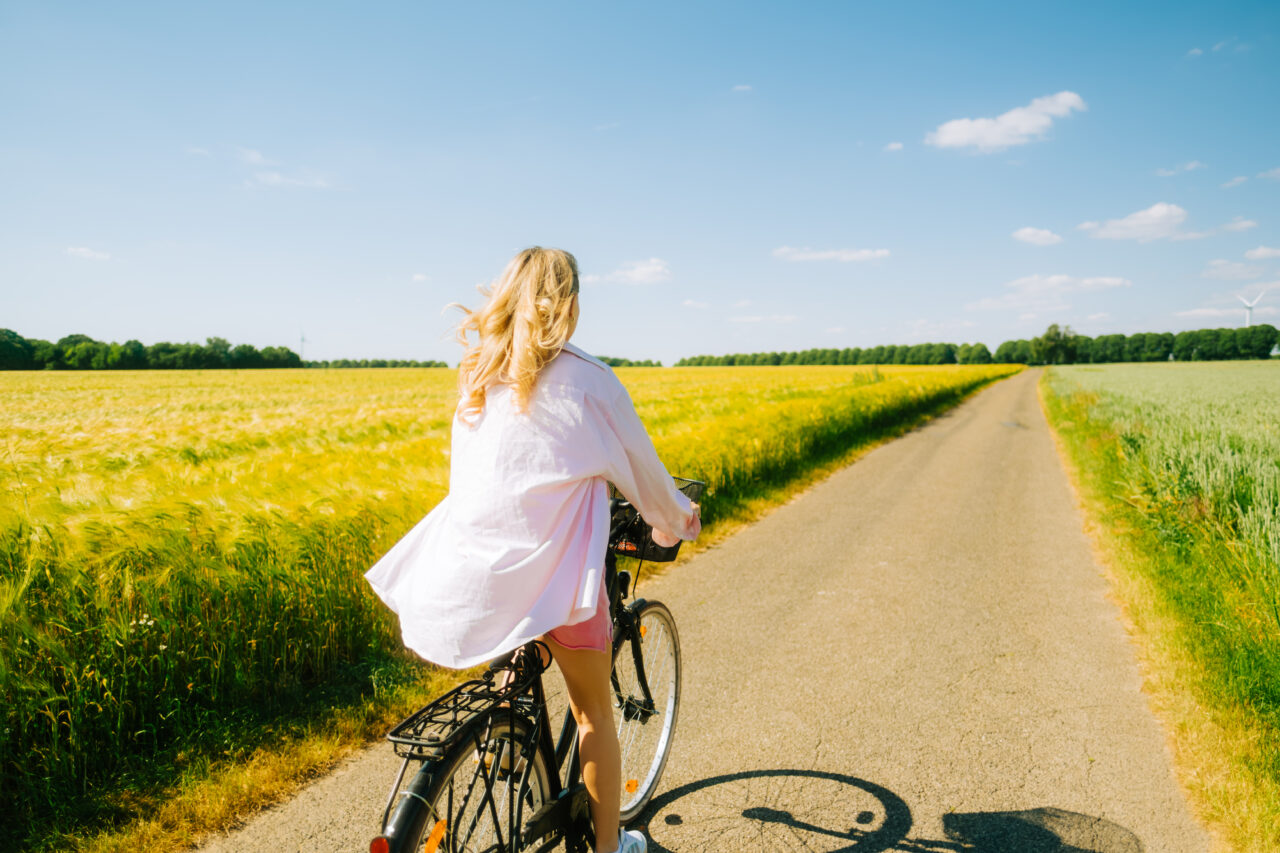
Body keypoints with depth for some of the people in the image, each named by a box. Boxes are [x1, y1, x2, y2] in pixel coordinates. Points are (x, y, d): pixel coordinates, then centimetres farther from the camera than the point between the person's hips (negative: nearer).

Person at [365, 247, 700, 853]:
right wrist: (676, 517, 22)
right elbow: (638, 463, 2)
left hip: (475, 569, 5)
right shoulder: (585, 378, -8)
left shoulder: (477, 376, 6)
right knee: (593, 711, 15)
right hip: (556, 568, -4)